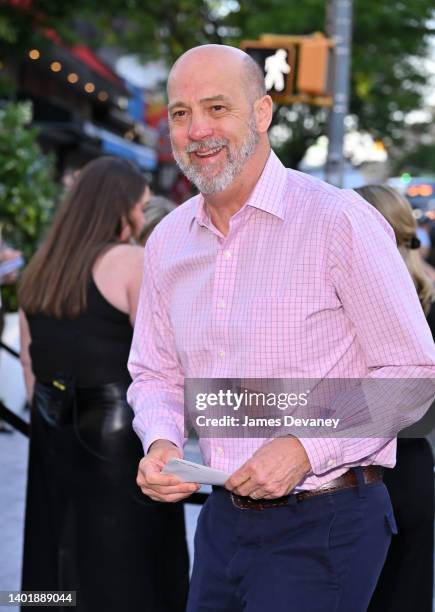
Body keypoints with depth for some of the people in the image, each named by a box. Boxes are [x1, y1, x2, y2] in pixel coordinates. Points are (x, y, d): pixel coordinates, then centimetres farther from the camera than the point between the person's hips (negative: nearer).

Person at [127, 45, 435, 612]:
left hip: (322, 527, -6)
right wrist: (161, 443, -5)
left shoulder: (340, 221, -13)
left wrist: (306, 448, -21)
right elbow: (156, 372, 17)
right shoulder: (167, 242, 6)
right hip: (221, 518, 6)